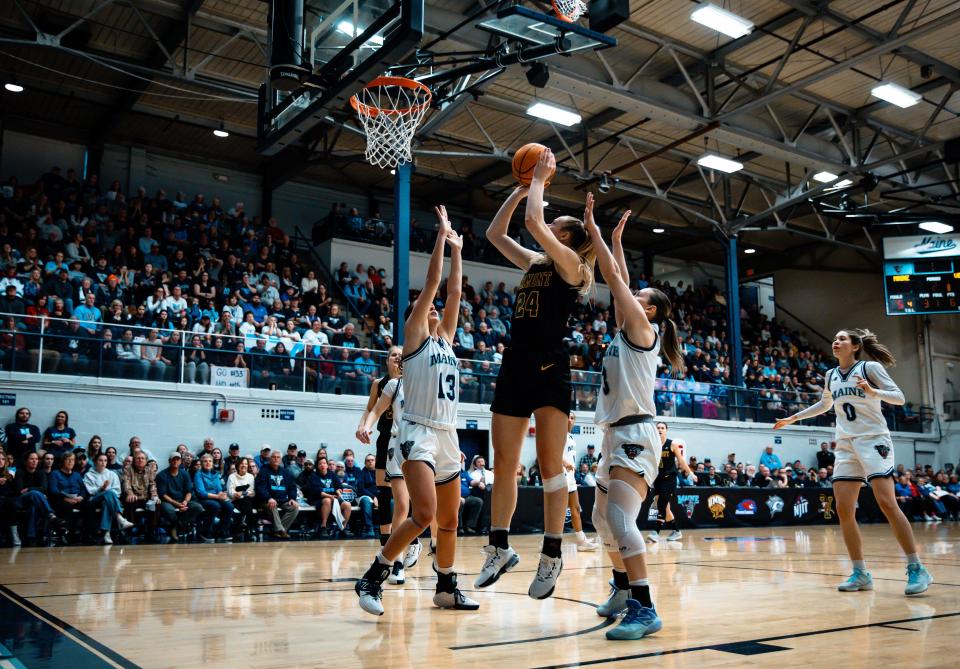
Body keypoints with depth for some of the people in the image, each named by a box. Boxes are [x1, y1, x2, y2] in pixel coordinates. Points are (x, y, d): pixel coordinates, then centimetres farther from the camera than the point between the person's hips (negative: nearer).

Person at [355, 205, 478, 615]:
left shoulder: (445, 339, 18)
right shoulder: (413, 335, 1)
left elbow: (453, 292, 17)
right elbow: (431, 283, -3)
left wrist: (456, 251, 22)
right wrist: (441, 235, 1)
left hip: (447, 436, 8)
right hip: (419, 433, -7)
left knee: (449, 520, 13)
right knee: (424, 514, -21)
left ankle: (446, 589, 27)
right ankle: (372, 579, -9)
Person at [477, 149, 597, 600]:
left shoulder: (570, 263, -1)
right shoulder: (534, 262, 19)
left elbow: (533, 221, -14)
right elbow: (494, 233, 22)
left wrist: (540, 180, 2)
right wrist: (522, 187, 20)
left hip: (549, 370, -7)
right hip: (515, 367, 7)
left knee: (549, 465, -5)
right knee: (504, 464, 7)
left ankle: (551, 555, 2)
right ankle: (499, 548, 16)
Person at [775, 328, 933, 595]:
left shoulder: (870, 367, -3)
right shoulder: (831, 375, 13)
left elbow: (899, 397, -8)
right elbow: (825, 404, 31)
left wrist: (872, 392, -26)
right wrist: (793, 418, 31)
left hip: (873, 440, -6)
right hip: (846, 445, 6)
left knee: (887, 503, -17)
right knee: (843, 510, -3)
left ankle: (917, 569, -8)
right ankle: (860, 573, 4)